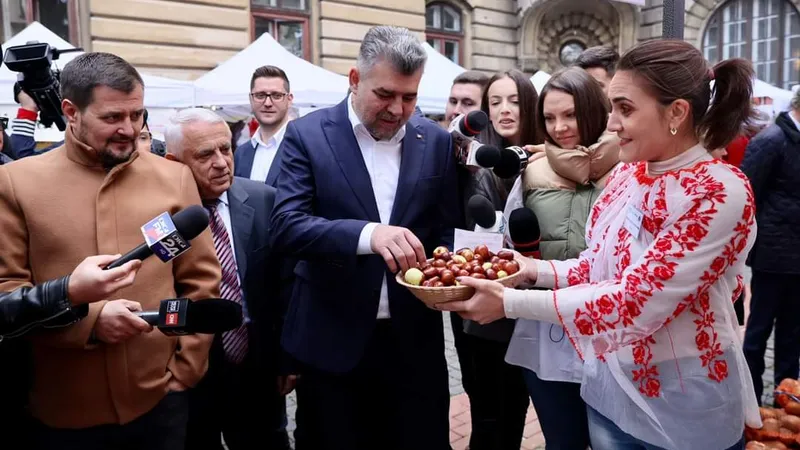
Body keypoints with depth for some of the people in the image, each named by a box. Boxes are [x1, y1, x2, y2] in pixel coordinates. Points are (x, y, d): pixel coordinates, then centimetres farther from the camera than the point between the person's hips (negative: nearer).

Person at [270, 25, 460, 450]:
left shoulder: (436, 141, 3)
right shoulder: (308, 134, -6)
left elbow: (446, 232, 7)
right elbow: (285, 226, -16)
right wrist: (367, 234, -32)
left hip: (414, 340, 2)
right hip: (332, 340, -2)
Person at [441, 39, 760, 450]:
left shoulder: (721, 193, -22)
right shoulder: (627, 174, 0)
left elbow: (634, 302, -27)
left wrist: (509, 303, -26)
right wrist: (532, 269, -8)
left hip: (685, 407, -6)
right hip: (610, 387, 6)